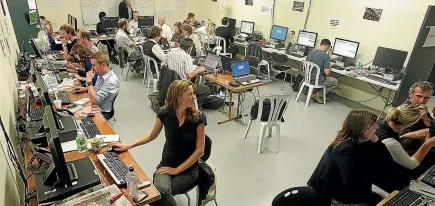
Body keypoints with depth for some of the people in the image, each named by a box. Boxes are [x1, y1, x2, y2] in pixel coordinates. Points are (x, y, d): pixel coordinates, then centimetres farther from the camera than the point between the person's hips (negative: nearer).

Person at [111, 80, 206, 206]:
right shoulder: (165, 113, -9)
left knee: (160, 194, -25)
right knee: (160, 190, -30)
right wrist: (129, 146, 2)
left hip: (188, 169, -1)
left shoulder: (198, 118, -15)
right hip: (166, 164, 2)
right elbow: (152, 135, 10)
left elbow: (199, 150, -12)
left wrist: (177, 170, -14)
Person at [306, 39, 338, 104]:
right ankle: (316, 94, 9)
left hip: (308, 78, 7)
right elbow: (327, 72, -22)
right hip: (317, 80, -7)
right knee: (335, 82, 17)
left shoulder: (311, 52, 1)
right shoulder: (326, 55, -19)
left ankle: (314, 91, 15)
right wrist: (329, 69, 2)